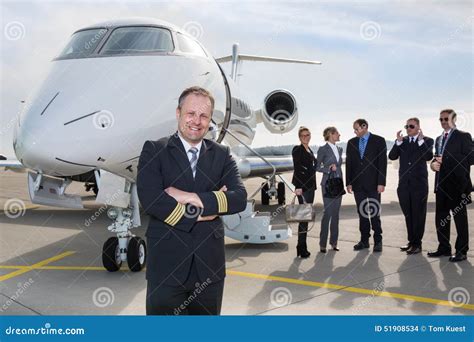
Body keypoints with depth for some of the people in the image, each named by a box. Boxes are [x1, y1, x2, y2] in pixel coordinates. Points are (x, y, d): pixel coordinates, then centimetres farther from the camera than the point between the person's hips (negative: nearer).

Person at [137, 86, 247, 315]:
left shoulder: (221, 154, 7)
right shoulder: (154, 150, -1)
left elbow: (240, 198, -7)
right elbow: (150, 199, -16)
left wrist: (193, 198, -16)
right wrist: (199, 213, -12)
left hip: (210, 266, 3)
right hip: (166, 264, -3)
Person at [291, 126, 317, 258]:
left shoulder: (310, 150, 18)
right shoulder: (297, 150, -6)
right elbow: (297, 169, -13)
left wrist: (313, 185, 15)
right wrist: (298, 187, -20)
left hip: (310, 185, 9)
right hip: (302, 186, -9)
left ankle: (302, 247, 14)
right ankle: (301, 247, -7)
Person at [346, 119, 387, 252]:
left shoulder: (379, 141, -1)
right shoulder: (351, 142, 10)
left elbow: (382, 162, -6)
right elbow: (349, 163, 10)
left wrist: (381, 183, -12)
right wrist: (348, 182, 4)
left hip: (373, 183, -4)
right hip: (358, 184, 4)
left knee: (374, 213, -2)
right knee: (362, 212, 7)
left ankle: (377, 241, 9)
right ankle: (364, 240, 15)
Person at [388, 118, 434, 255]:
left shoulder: (427, 141, 1)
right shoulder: (401, 141, 10)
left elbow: (428, 157, -15)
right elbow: (392, 156, -2)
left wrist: (421, 140, -20)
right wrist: (398, 142, -12)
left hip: (419, 183, -4)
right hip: (404, 183, 4)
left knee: (418, 214, 1)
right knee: (408, 214, 11)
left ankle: (417, 243, 9)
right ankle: (411, 241, 22)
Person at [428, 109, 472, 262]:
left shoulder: (463, 136, -4)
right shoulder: (439, 139, 18)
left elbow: (469, 158, -13)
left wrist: (446, 160, -19)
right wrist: (434, 163, -1)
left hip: (457, 184, -7)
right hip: (441, 184, 7)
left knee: (460, 218, 0)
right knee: (441, 217, 10)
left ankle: (461, 251, 6)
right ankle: (444, 247, 21)